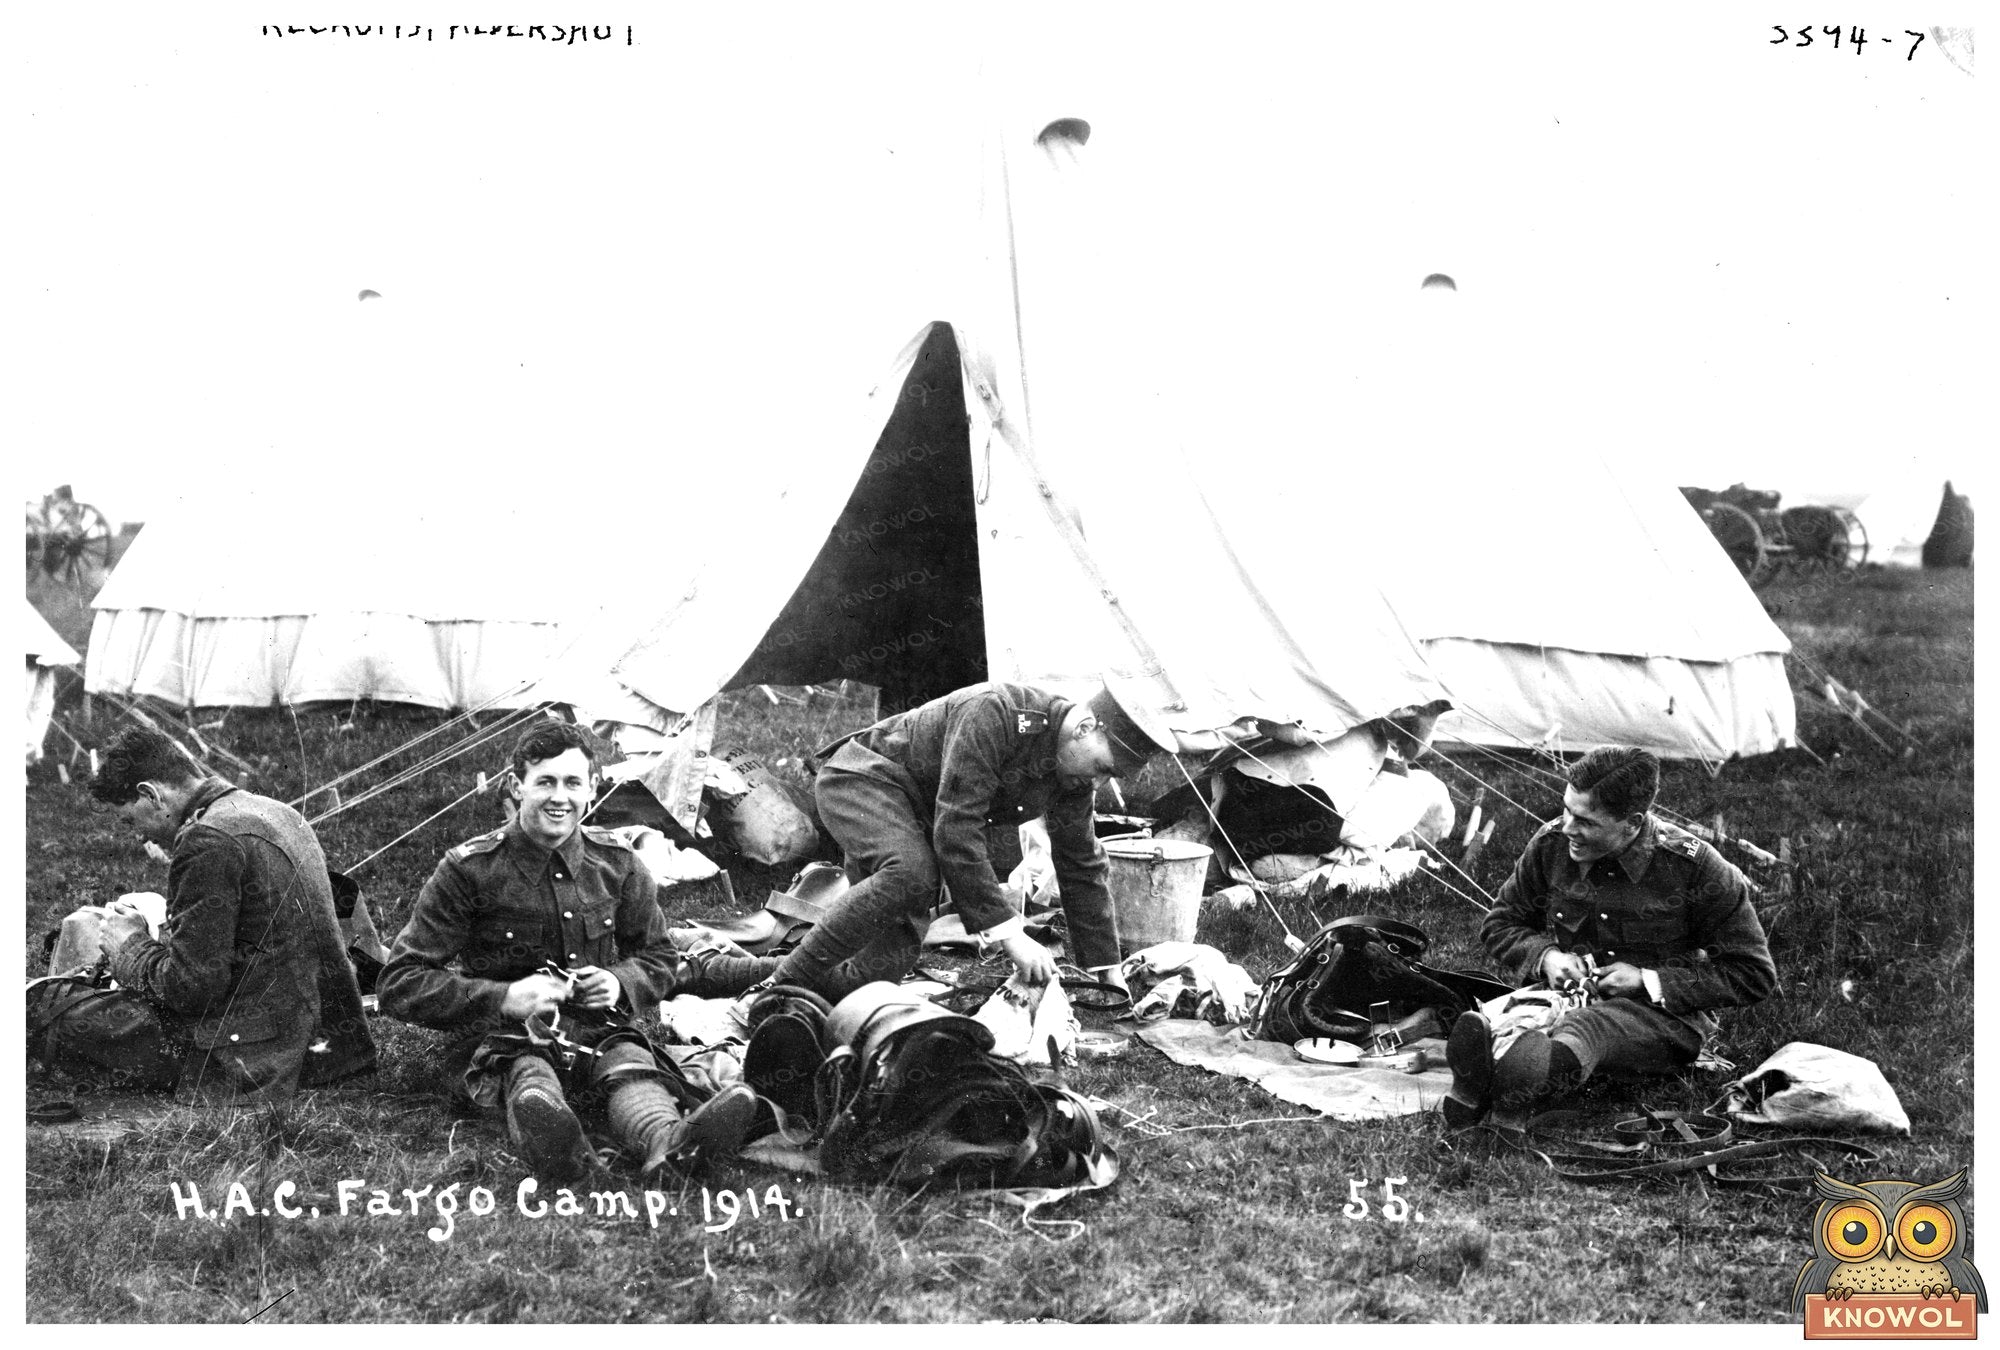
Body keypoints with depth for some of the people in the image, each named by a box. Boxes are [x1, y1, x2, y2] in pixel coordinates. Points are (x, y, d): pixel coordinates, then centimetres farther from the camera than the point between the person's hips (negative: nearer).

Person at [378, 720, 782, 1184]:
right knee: (530, 1077, -39)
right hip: (503, 1040, -3)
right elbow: (400, 983, -5)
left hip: (599, 1031, 3)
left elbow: (656, 957, 22)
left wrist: (620, 984, -4)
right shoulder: (469, 869, -4)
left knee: (631, 1064, -33)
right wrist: (503, 999, -19)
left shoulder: (617, 863, 7)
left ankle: (668, 1140, -68)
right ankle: (547, 1136, -76)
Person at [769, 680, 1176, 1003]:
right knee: (909, 873, -36)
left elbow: (1083, 869, 6)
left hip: (913, 814, 9)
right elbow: (956, 830, -36)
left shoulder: (1076, 782, -7)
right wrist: (1009, 934, -35)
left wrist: (1107, 969, 5)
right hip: (860, 778, -8)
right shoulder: (994, 714, -33)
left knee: (897, 950, -10)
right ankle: (787, 987, -30)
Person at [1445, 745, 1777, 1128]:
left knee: (1588, 1025, -42)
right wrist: (1545, 956, -8)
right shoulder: (1552, 843, -1)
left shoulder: (1695, 867, -12)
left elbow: (1754, 975, -6)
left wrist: (1648, 981, -14)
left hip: (1663, 1015, -4)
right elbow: (1500, 924, 16)